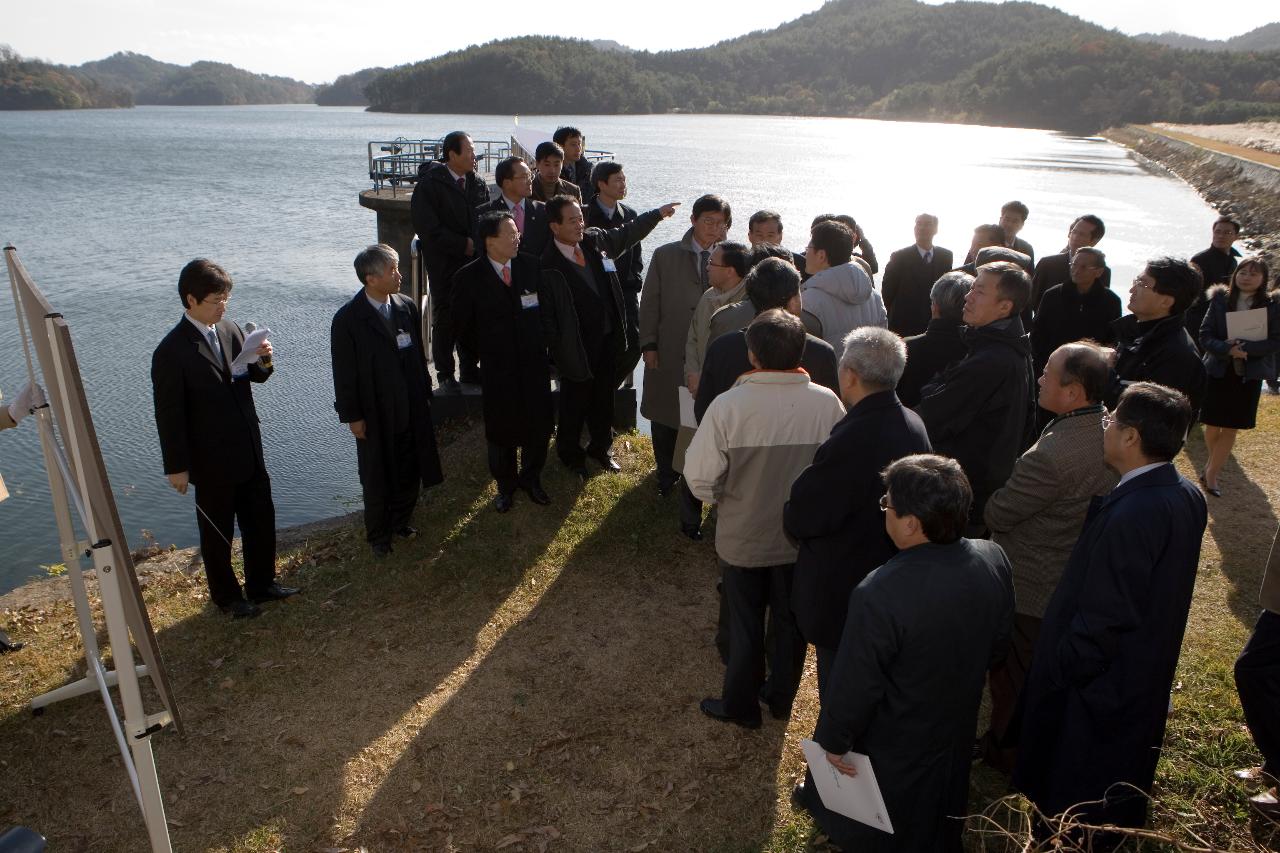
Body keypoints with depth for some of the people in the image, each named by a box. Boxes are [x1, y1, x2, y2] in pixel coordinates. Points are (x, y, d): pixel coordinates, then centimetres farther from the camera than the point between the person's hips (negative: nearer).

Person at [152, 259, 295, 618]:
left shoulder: (230, 330, 1)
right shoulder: (171, 352, -18)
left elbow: (253, 377, 13)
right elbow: (169, 415, -15)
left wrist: (263, 362, -10)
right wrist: (176, 467, -12)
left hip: (249, 453, 6)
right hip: (211, 463, -6)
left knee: (262, 521, 17)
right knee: (217, 534, 13)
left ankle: (261, 583, 36)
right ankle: (226, 596, 31)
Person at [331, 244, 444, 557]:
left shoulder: (407, 307, -3)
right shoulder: (348, 319, -16)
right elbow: (344, 373, -11)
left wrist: (424, 393, 8)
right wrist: (352, 416, -9)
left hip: (411, 410, 4)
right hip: (375, 414, -4)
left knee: (409, 472, 17)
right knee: (377, 478, 13)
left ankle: (401, 521, 41)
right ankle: (378, 534, 33)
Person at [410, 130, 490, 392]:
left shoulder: (479, 184, 8)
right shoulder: (430, 185, -9)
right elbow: (428, 229, -14)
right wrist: (464, 245, -16)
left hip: (476, 262, 5)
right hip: (444, 265, -5)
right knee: (444, 319, 2)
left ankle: (469, 369, 22)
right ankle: (445, 375, 13)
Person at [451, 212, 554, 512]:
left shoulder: (532, 266, -2)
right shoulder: (468, 278, -10)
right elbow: (463, 327, -1)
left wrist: (540, 344, 6)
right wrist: (488, 352, 2)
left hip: (535, 363, 3)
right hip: (497, 369, -2)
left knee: (540, 425, 8)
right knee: (501, 430, 10)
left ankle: (531, 479, 33)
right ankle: (505, 485, 32)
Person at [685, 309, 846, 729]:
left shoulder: (729, 405, -25)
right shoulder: (827, 403, -19)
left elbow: (700, 479, -21)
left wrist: (727, 496, 0)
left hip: (743, 538, -2)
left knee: (745, 624, 19)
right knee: (791, 619, 24)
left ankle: (741, 705, 37)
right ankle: (782, 696, 44)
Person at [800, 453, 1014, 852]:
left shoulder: (879, 595, -40)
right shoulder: (993, 560, -20)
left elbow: (854, 685, -27)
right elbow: (997, 643, -2)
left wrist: (833, 741, -9)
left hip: (893, 747, -5)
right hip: (957, 726, 5)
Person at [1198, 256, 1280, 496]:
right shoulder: (1220, 299, -2)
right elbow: (1205, 336, -5)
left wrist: (1245, 348, -22)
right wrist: (1228, 349, -22)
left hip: (1249, 375, 0)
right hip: (1218, 371, 0)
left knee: (1231, 428, 4)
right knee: (1213, 425, 5)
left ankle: (1211, 474, 15)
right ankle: (1213, 463, 33)